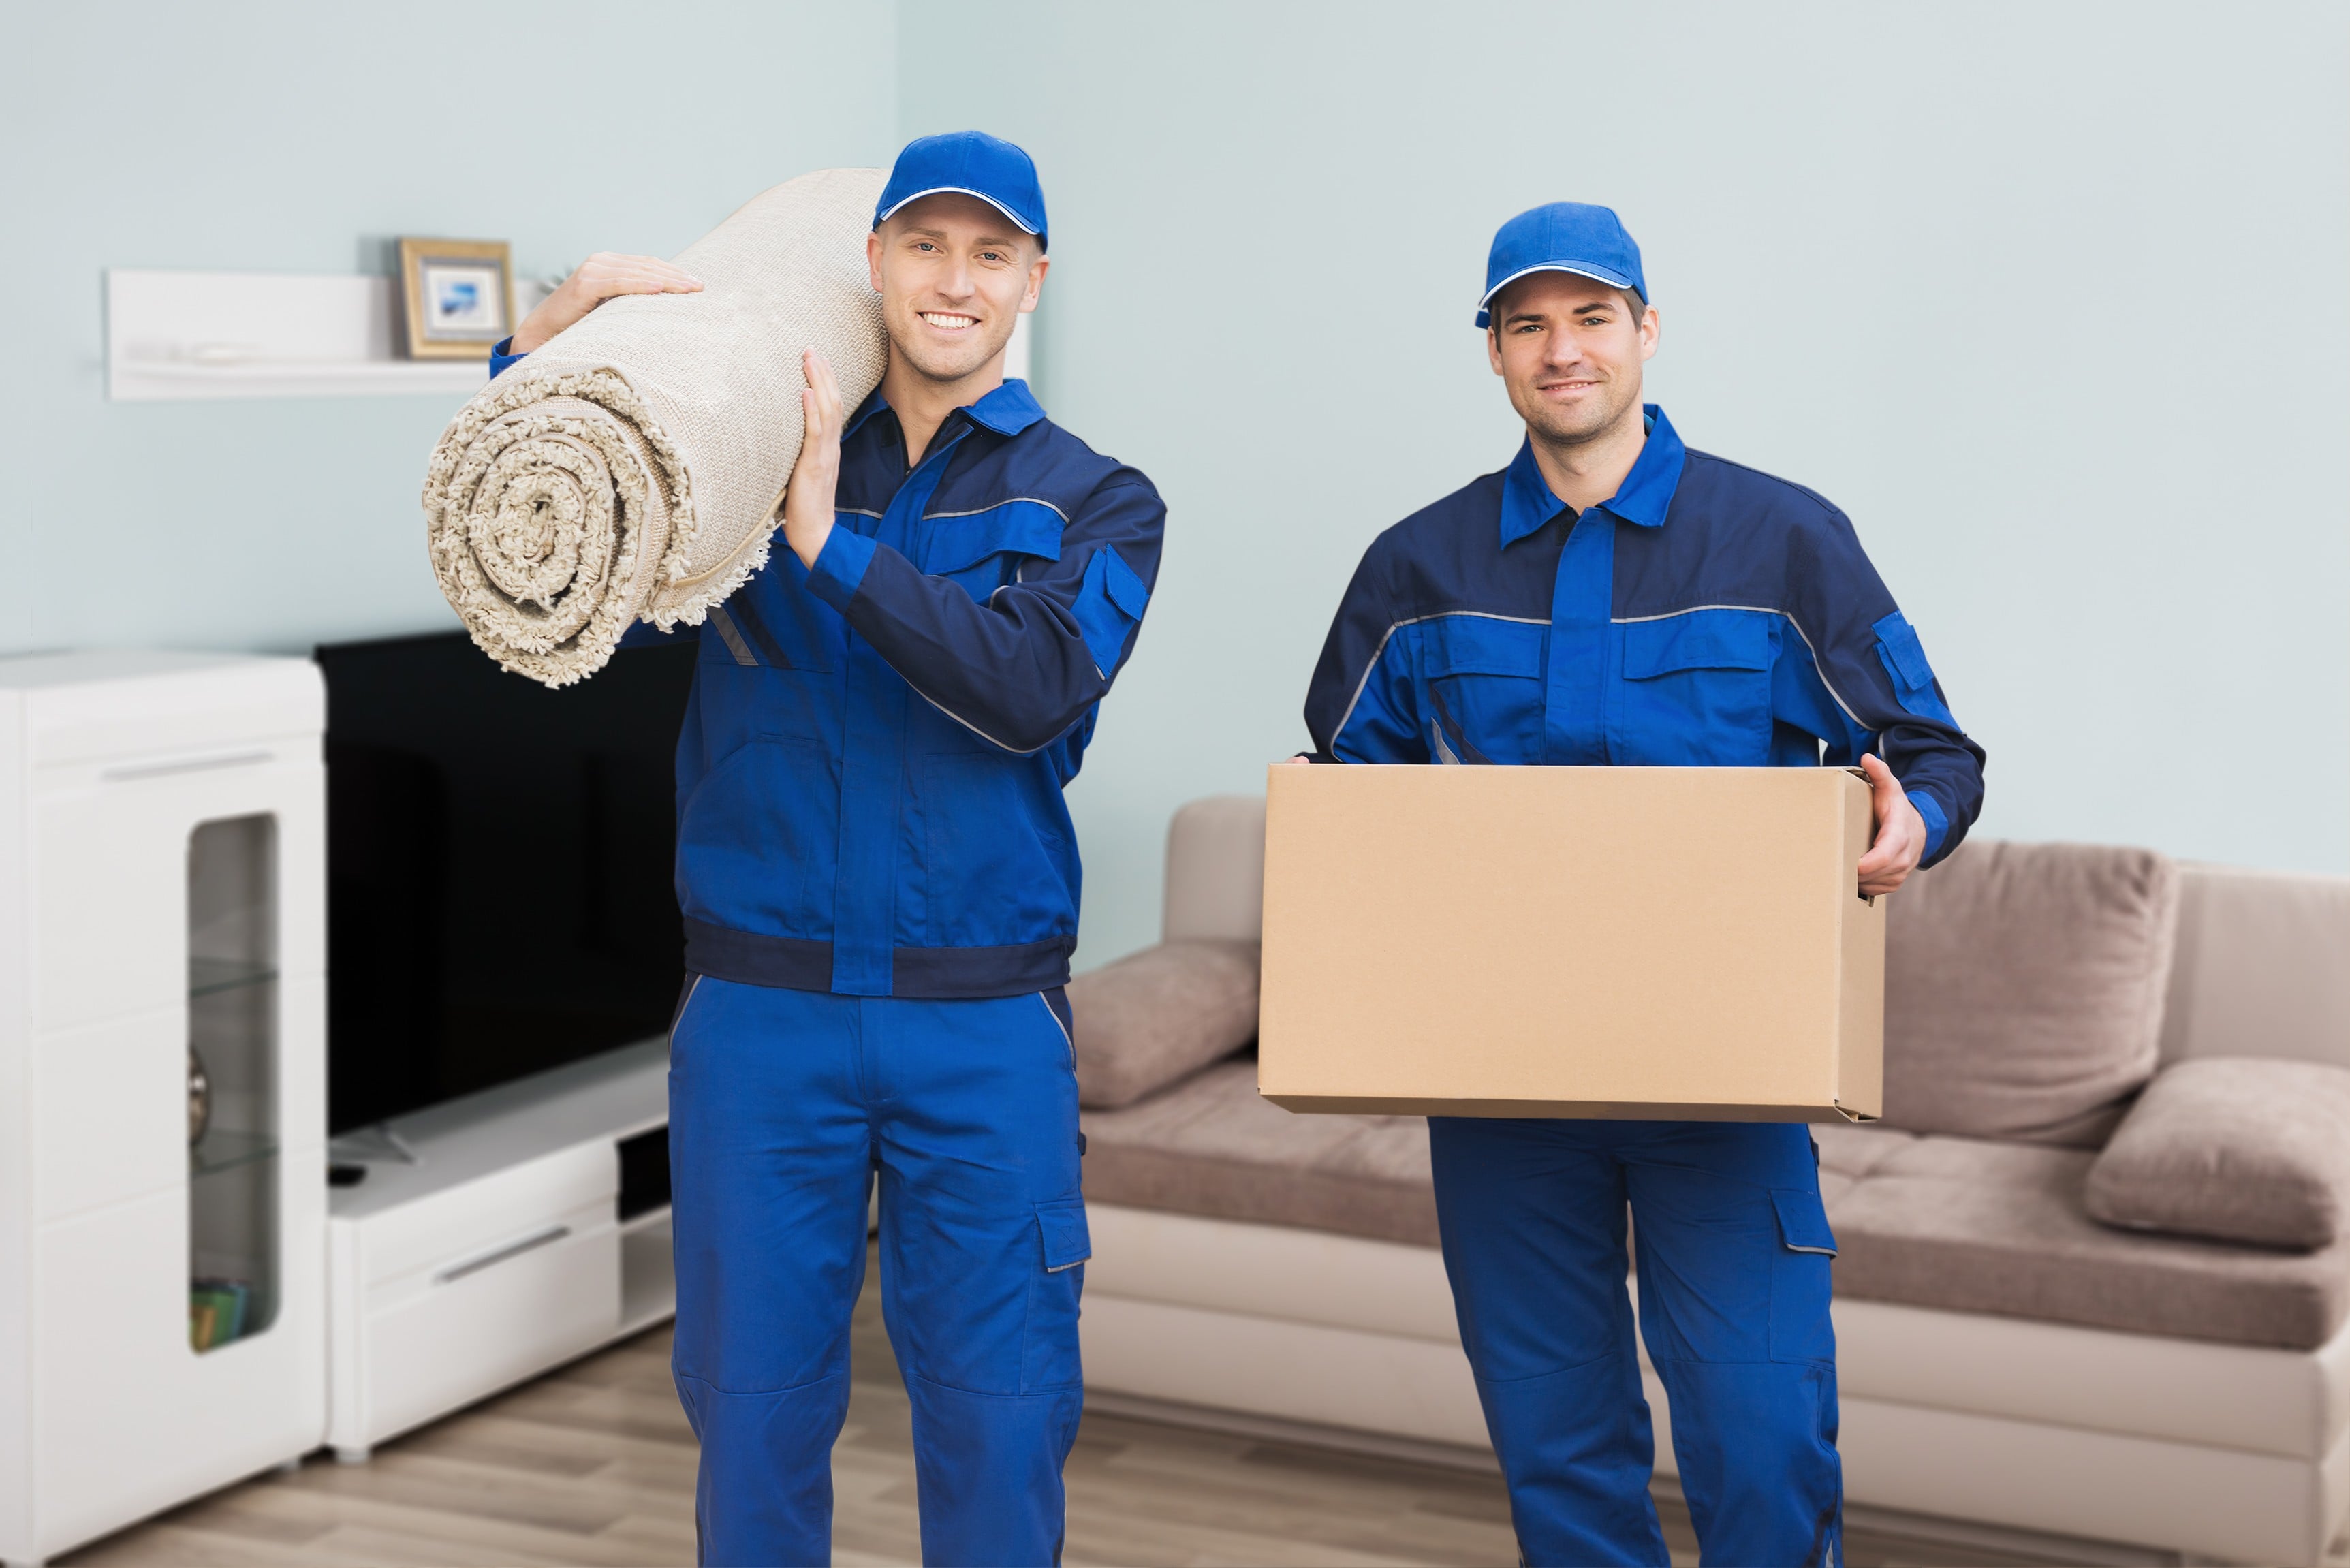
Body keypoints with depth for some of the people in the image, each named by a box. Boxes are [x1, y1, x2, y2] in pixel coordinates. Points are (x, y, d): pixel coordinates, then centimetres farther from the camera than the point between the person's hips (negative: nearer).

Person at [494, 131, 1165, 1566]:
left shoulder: (1094, 505, 5)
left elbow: (1033, 689, -14)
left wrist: (830, 542, -17)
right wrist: (544, 352, -8)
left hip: (984, 1029, -1)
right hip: (758, 1015, 1)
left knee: (998, 1420, 5)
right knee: (752, 1408, 8)